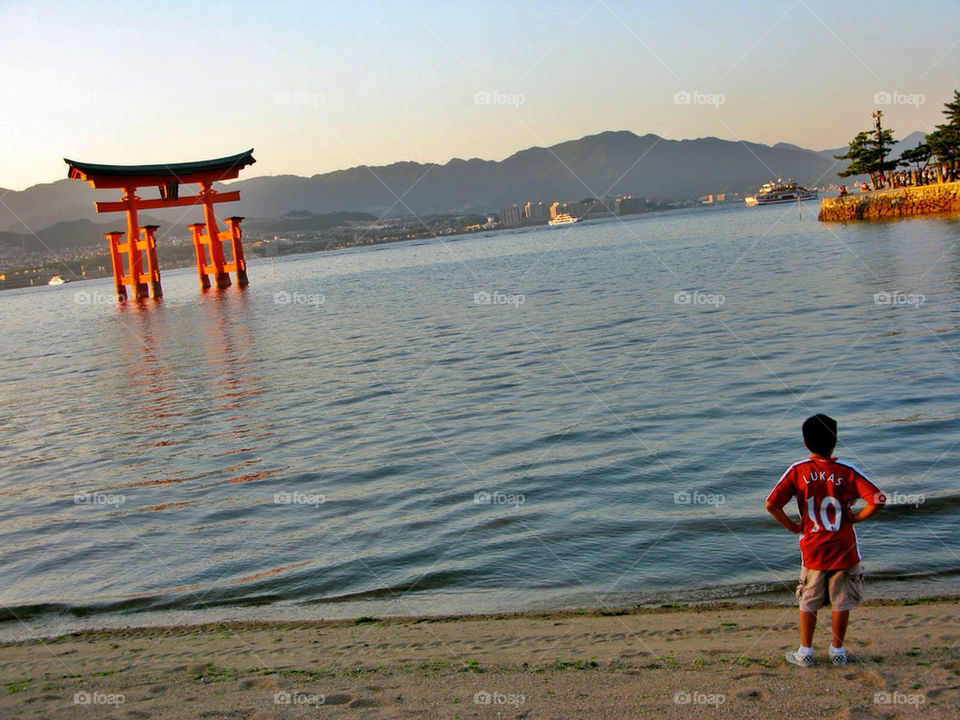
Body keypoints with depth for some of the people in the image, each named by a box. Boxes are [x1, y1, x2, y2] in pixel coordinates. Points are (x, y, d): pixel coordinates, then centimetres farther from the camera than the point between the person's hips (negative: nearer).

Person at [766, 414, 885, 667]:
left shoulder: (797, 471, -7)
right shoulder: (846, 471, -9)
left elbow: (771, 505, -11)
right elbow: (877, 500, -18)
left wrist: (793, 526, 1)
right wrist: (855, 517, -4)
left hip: (812, 549, 1)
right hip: (844, 549, -1)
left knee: (808, 602, 14)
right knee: (841, 602, 13)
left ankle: (805, 652, 20)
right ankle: (838, 650, 23)